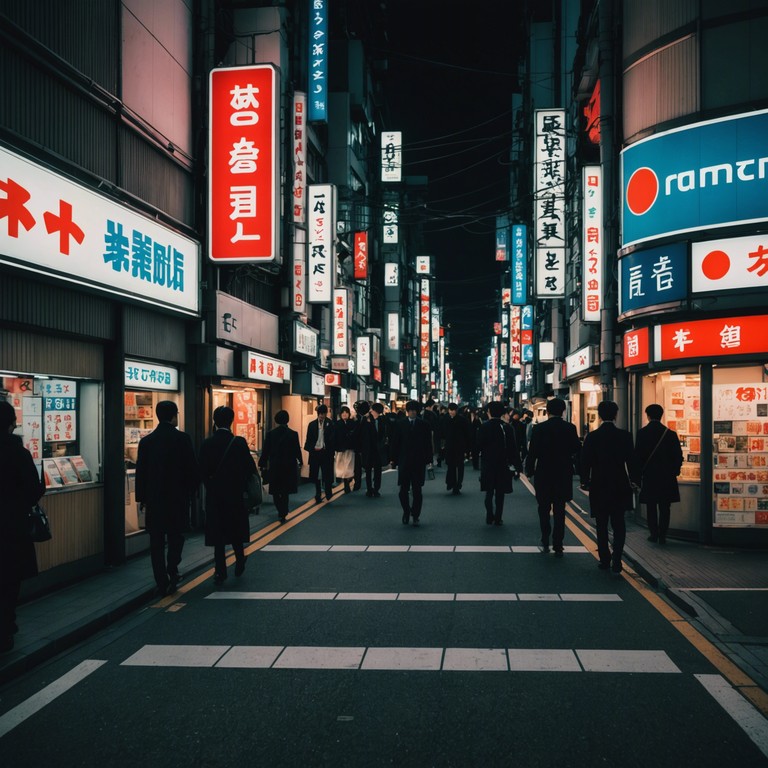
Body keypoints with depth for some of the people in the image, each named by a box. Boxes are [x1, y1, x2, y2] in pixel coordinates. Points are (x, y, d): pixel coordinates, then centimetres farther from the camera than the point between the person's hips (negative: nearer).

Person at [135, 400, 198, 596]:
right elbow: (192, 469, -7)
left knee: (157, 541, 8)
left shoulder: (146, 441, 0)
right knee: (176, 535, 15)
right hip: (178, 497, -2)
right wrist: (191, 491, 8)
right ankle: (172, 572, 1)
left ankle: (162, 582, 8)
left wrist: (142, 499, 11)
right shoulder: (182, 438, -9)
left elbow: (140, 473, 3)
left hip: (154, 499, 2)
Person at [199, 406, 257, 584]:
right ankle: (239, 563, 25)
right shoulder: (239, 443, -12)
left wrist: (211, 487, 12)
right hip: (235, 494, -1)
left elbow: (202, 471, -4)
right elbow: (250, 468, -9)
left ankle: (220, 571, 5)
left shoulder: (206, 444, -7)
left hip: (214, 496, 1)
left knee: (217, 531, 6)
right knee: (235, 529, 17)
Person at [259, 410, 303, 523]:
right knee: (285, 491, 10)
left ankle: (281, 512, 18)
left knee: (275, 490, 15)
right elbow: (297, 450, -2)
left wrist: (262, 464, 8)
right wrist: (300, 462, 15)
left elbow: (265, 450, -3)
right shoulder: (293, 434, -8)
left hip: (274, 466, 0)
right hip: (289, 466, 0)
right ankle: (283, 514, 7)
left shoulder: (270, 434, -6)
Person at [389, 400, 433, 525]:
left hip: (419, 462, -1)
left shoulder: (423, 425, 1)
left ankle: (415, 516, 12)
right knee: (404, 490, 4)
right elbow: (395, 442, 3)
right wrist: (393, 458, -1)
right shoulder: (400, 424, 2)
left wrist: (429, 459, -3)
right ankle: (406, 511, 24)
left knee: (417, 490, 4)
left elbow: (428, 443, 2)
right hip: (403, 461, 1)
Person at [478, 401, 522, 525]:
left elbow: (478, 446, -10)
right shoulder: (507, 428, -5)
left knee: (489, 492, 11)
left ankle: (490, 517, 3)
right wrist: (518, 466, -1)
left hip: (487, 465, -1)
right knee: (500, 493, 9)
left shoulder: (484, 427, -10)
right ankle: (498, 519, 9)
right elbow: (513, 448, -4)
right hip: (503, 465, 1)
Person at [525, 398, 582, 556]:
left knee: (544, 509, 15)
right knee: (559, 511, 7)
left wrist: (529, 470, 4)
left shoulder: (539, 428, -10)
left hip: (543, 474, -1)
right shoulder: (570, 428, -5)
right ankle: (557, 546, 6)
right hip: (563, 476, 1)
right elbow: (577, 450, 0)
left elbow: (532, 452, -9)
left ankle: (545, 542, 15)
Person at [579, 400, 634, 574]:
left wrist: (585, 481, 9)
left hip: (598, 486, 0)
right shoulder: (625, 436, -6)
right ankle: (616, 562, -5)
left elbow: (585, 462, -5)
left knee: (602, 526, 12)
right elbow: (631, 460, -1)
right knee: (619, 525, 7)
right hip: (620, 486, 0)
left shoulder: (592, 437, -8)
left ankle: (605, 560, 16)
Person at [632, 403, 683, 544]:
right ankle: (662, 535, 6)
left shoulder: (641, 433, -7)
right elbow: (678, 456, -1)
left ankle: (654, 534, 11)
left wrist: (636, 477, 0)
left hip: (648, 476, -1)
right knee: (664, 508, 7)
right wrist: (674, 471, 15)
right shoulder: (671, 434, -4)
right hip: (666, 476, 1)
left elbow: (637, 456, -6)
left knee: (651, 507, 10)